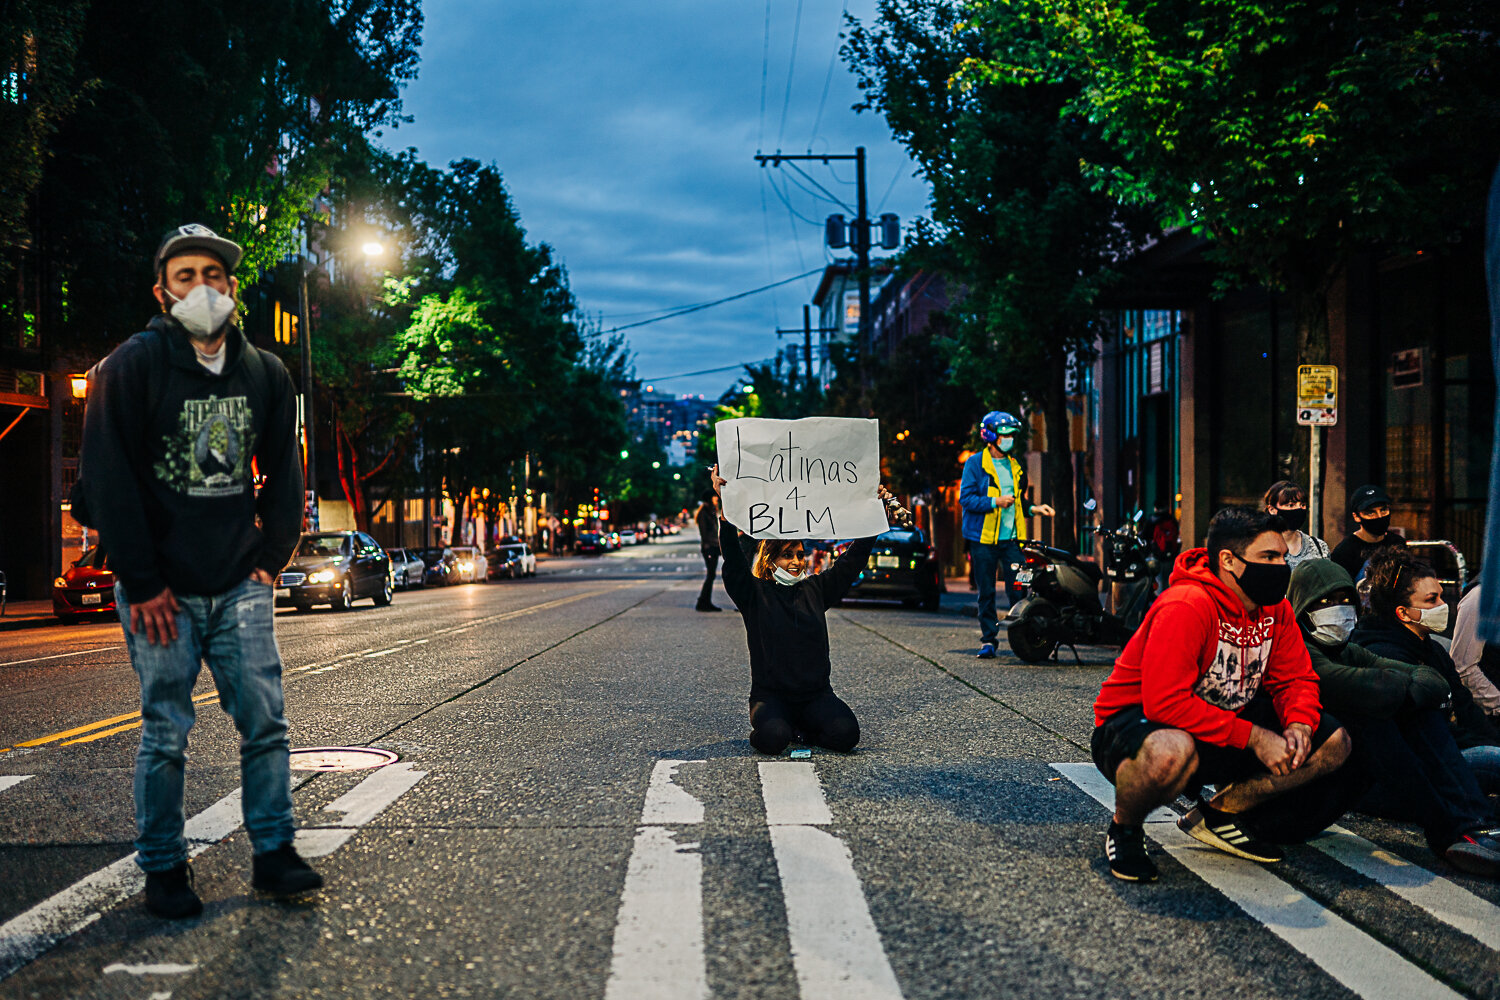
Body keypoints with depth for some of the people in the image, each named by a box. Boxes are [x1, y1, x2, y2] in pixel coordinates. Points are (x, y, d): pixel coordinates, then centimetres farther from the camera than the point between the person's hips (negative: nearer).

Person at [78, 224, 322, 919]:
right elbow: (106, 477, -8)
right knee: (166, 734, 2)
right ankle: (163, 869, 14)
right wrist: (142, 583, -10)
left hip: (240, 587, 4)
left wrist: (271, 558, 7)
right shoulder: (132, 365, -5)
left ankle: (274, 852, 12)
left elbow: (284, 473, 17)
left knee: (264, 721, 2)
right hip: (162, 591, -3)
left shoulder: (264, 373, 8)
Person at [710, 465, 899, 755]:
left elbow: (852, 559, 11)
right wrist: (725, 507, -27)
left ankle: (800, 730, 6)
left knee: (845, 733, -24)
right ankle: (767, 725, 4)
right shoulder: (755, 594, 0)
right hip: (770, 695, -3)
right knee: (773, 738, -33)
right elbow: (733, 559, -14)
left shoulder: (816, 589, 11)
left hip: (816, 694, 3)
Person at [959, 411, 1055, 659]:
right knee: (986, 592, 3)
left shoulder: (1015, 466, 16)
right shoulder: (976, 463, -1)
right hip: (983, 537, -3)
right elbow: (965, 497, -9)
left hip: (1011, 538, 4)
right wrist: (994, 502, -17)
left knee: (1018, 589, -5)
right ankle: (988, 639, 11)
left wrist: (1034, 508, 7)